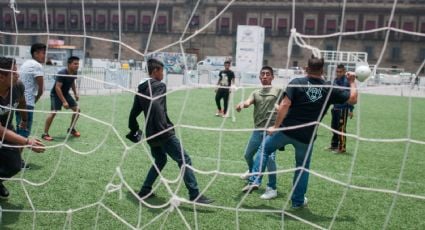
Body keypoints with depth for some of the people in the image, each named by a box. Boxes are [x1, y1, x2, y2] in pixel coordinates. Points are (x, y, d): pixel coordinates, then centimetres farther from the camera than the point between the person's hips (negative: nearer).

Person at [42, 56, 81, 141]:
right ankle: (45, 134, -13)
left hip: (65, 93, 8)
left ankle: (71, 129, 20)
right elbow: (57, 88, -30)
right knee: (54, 112, -22)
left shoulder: (75, 73, -5)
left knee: (77, 109, 4)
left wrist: (75, 93, 8)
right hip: (56, 94, -8)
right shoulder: (62, 73, -28)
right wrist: (64, 101, -32)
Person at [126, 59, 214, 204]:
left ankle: (145, 191, 25)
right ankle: (195, 195, -7)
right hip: (163, 133, -9)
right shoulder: (159, 86, -9)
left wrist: (134, 130, 33)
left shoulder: (141, 90, 16)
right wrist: (164, 127, -29)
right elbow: (156, 105, -27)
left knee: (160, 161, 26)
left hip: (151, 135, 9)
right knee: (184, 160, -5)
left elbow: (133, 113, 21)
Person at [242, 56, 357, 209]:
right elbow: (353, 99, 8)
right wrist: (352, 82, 23)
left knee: (264, 149, 21)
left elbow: (285, 105, -16)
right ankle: (298, 201, 27)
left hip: (286, 130, -1)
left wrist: (276, 126, -10)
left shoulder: (297, 83, -8)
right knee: (302, 167, 20)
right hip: (307, 137, 1)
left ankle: (254, 181, 12)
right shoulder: (329, 89, -1)